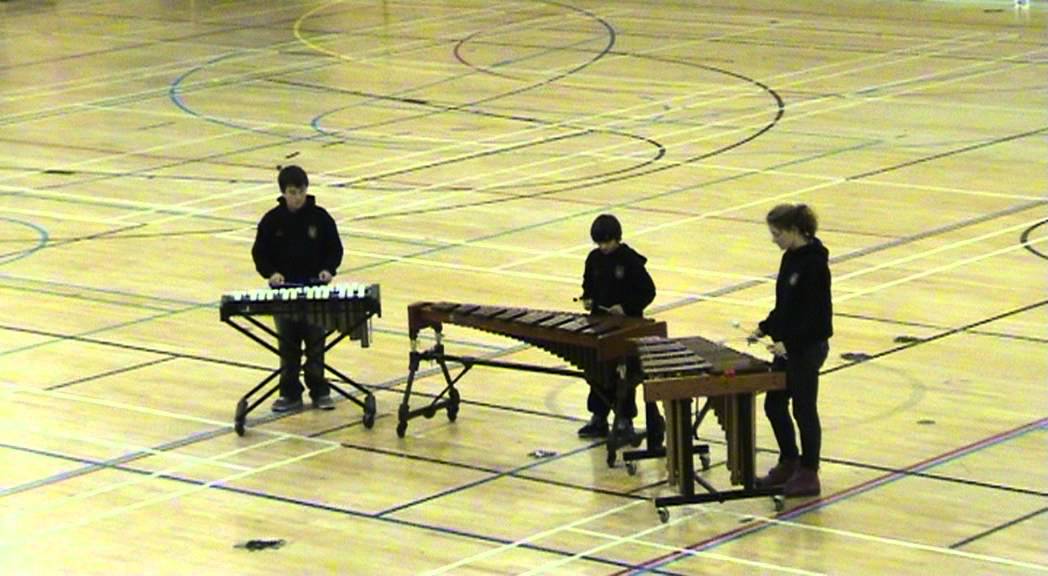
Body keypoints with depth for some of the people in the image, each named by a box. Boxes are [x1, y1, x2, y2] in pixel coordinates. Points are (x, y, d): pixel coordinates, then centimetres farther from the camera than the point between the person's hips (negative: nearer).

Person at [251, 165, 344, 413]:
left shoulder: (320, 217, -3)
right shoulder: (272, 220, -2)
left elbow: (335, 249, 2)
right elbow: (260, 253, 2)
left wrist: (328, 269, -15)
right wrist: (271, 272, -15)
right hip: (283, 291, 1)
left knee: (315, 344, 8)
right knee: (288, 346, 7)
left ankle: (319, 391, 17)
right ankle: (290, 394, 13)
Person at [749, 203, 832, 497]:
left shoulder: (814, 263, -19)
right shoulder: (790, 258, 7)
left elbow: (817, 314, -22)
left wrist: (789, 342, -25)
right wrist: (765, 328, 8)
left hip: (808, 348, -9)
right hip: (787, 346, 9)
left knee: (804, 410, 1)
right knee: (774, 404, 14)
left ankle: (809, 475, 12)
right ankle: (788, 464, 28)